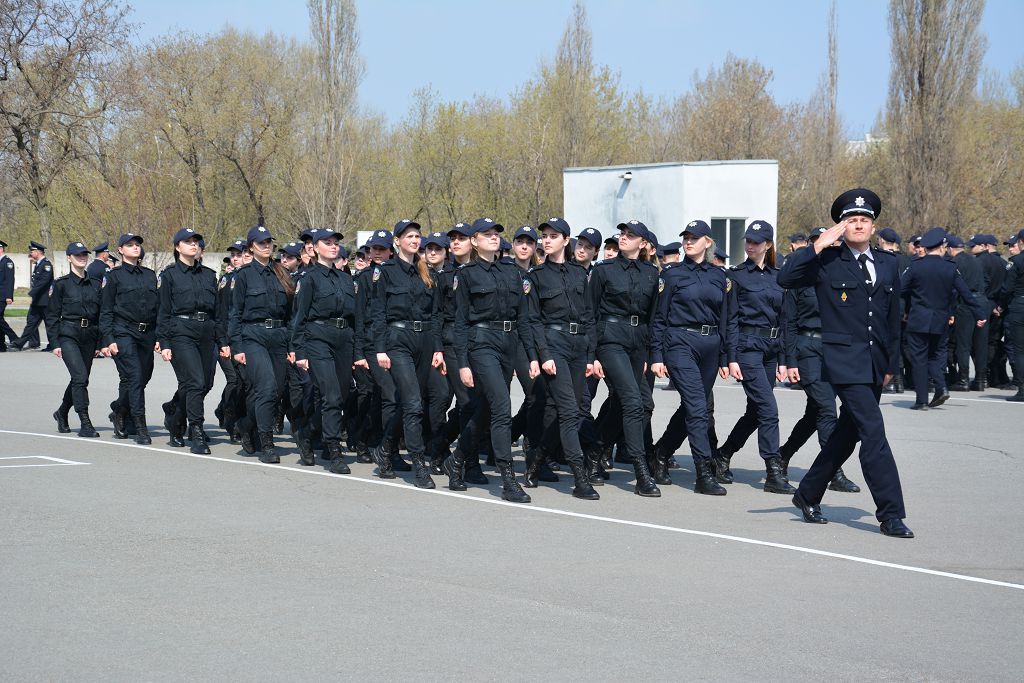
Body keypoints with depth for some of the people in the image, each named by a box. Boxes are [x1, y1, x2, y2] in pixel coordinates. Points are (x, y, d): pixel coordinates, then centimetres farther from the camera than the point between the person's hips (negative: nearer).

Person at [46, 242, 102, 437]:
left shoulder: (95, 284, 11)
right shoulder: (60, 284, -1)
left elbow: (100, 315, 15)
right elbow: (51, 315, -1)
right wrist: (55, 343, -7)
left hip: (89, 337, 5)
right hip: (68, 335, -5)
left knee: (80, 379, 11)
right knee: (80, 377, -18)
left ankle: (62, 413, 36)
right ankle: (85, 424, -16)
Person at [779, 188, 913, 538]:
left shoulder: (887, 263, 13)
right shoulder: (827, 261, -2)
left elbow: (893, 316, 18)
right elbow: (785, 279, -15)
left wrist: (892, 363, 18)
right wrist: (818, 245, -17)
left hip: (875, 362, 6)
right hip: (844, 360, -6)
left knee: (847, 433, 13)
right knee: (874, 433, -14)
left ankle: (808, 494, 30)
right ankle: (891, 514, -11)